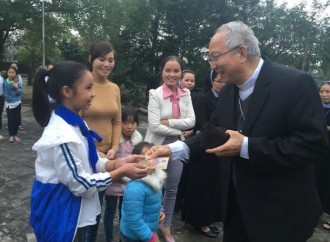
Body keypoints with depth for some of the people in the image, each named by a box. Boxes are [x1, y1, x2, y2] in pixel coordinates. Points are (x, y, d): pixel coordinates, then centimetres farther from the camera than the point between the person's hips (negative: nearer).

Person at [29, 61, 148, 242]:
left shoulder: (74, 123, 0)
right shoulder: (62, 136, -30)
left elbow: (86, 161, 6)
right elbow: (80, 184, -25)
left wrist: (117, 163, -8)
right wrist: (122, 172, -20)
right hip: (60, 215, -9)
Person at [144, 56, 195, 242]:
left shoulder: (186, 94, 0)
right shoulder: (155, 94, -14)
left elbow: (191, 121, -7)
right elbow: (154, 126, -21)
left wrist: (169, 122, -16)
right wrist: (179, 130, -13)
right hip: (158, 145, -4)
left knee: (172, 189, 13)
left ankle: (166, 226, 32)